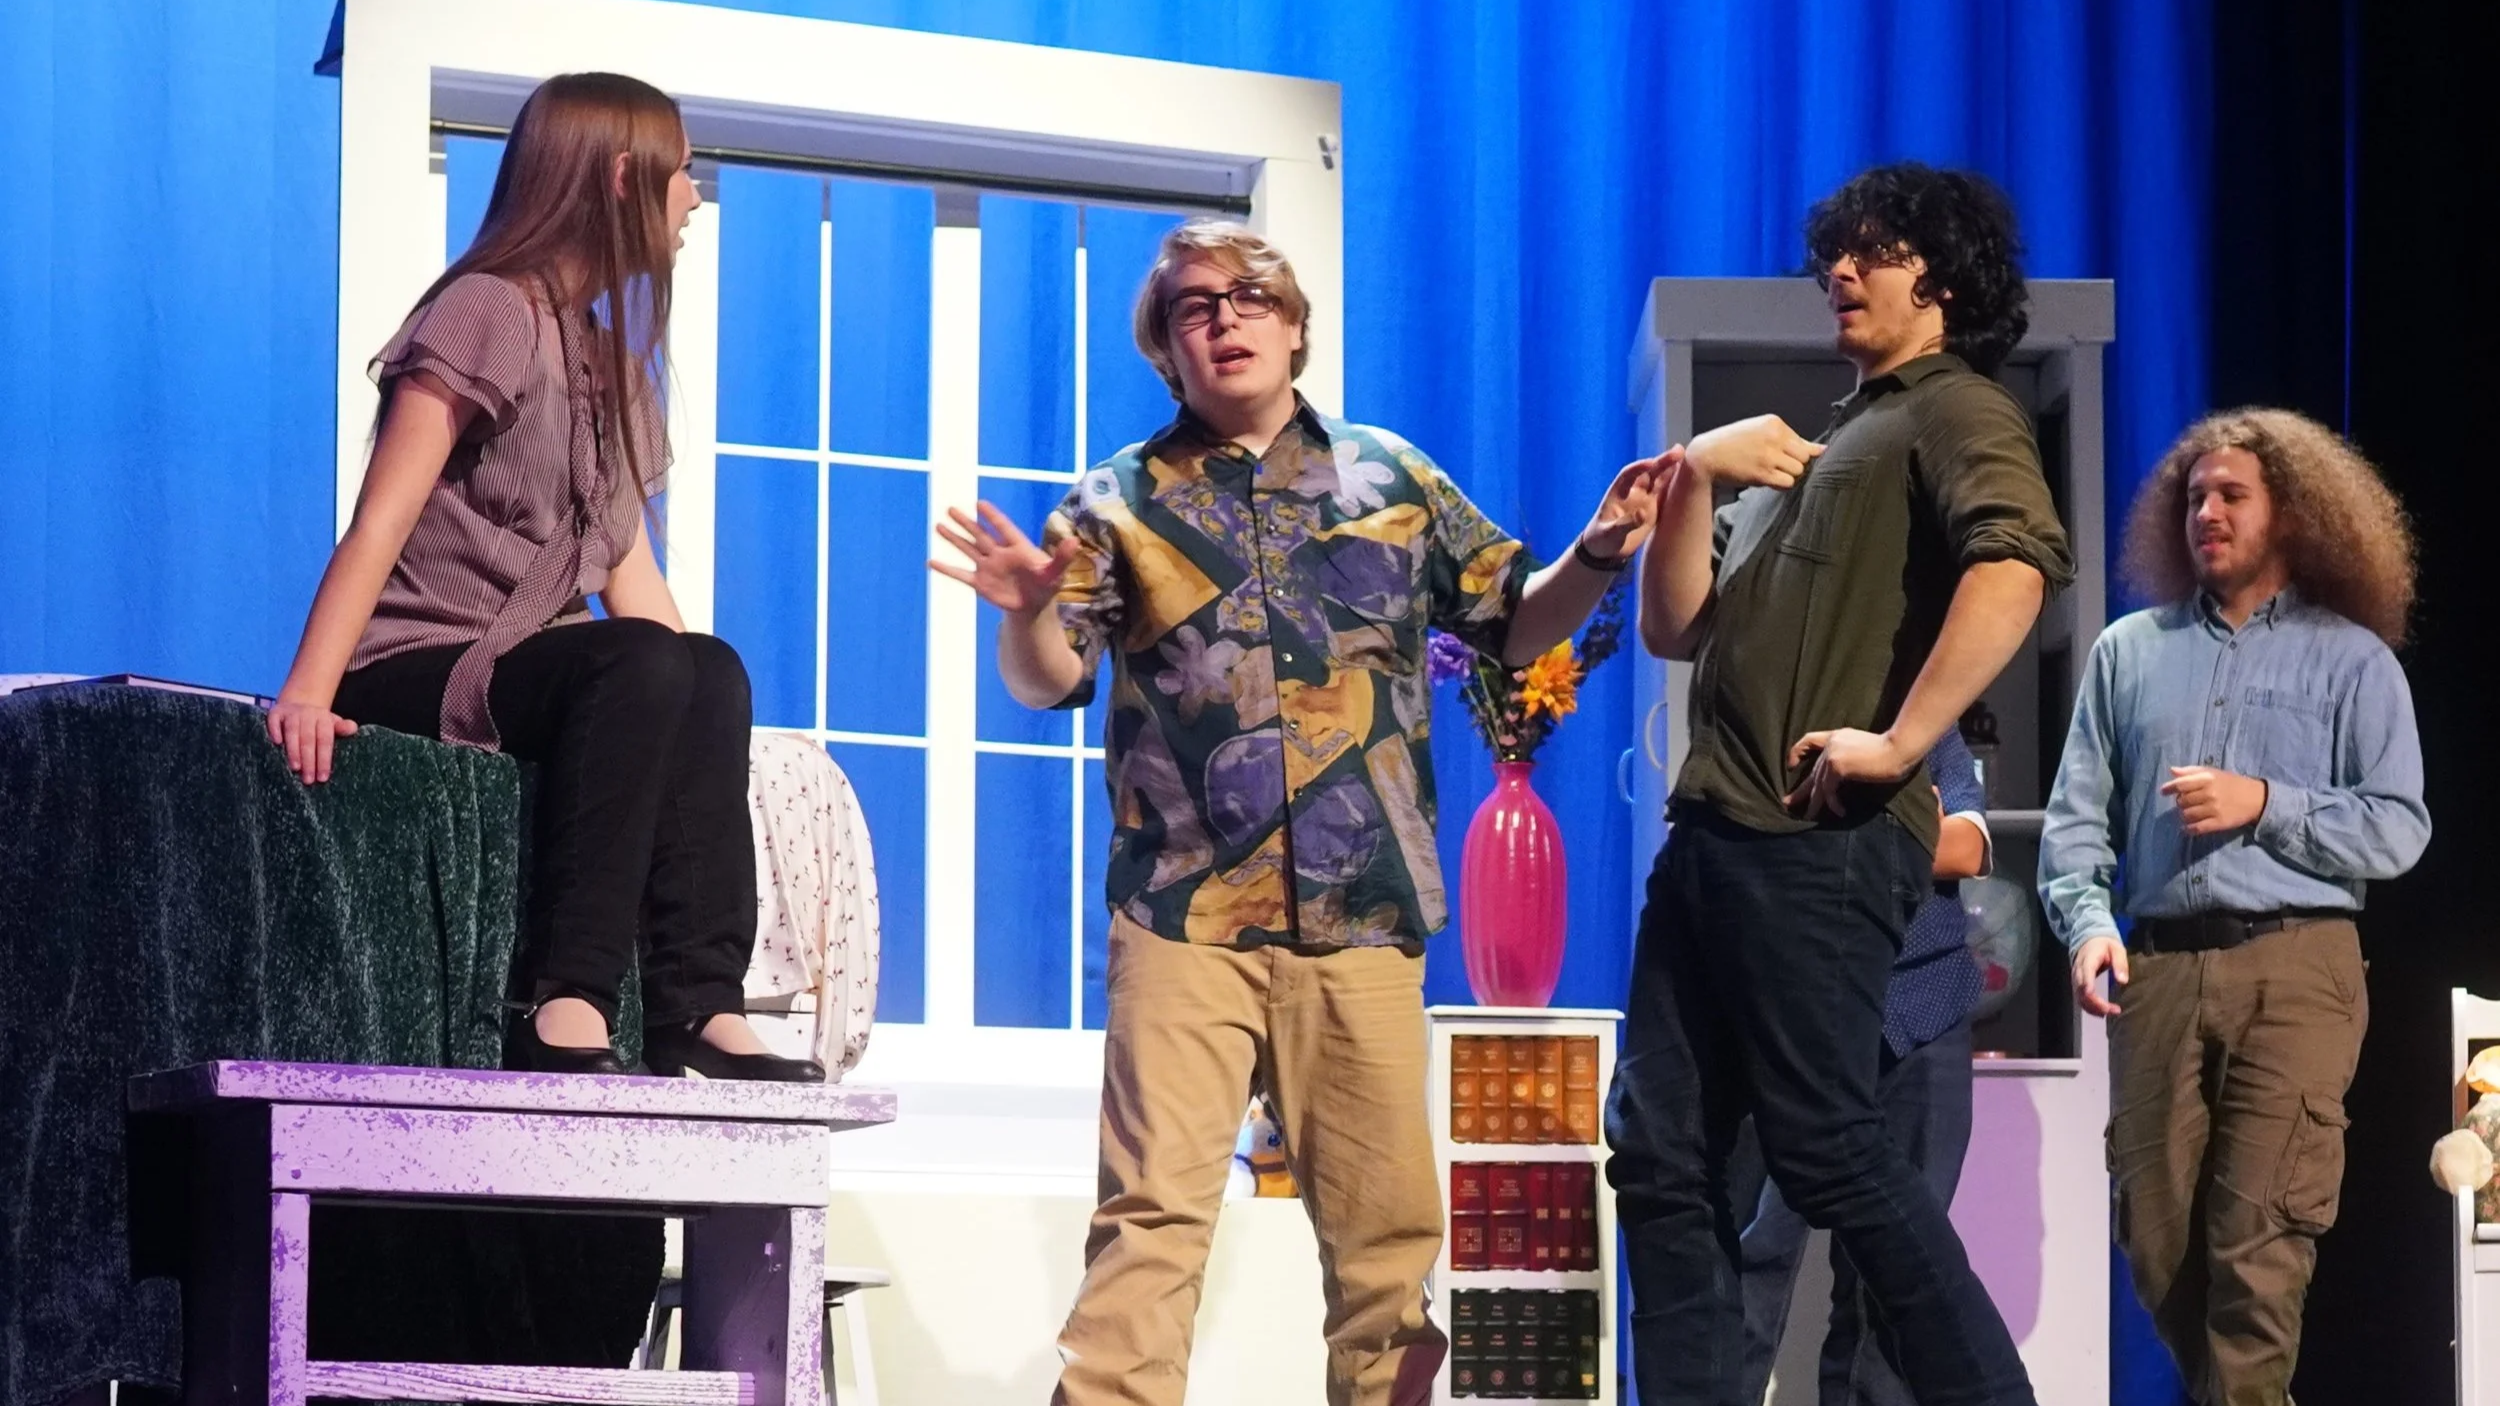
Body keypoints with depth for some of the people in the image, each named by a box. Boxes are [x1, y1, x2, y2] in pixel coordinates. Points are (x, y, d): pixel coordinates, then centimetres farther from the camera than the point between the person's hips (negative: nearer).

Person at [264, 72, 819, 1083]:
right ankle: (566, 1009, -39)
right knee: (642, 661, -32)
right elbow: (381, 521, -15)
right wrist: (309, 692, -27)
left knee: (712, 671, -20)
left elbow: (627, 569, 14)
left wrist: (706, 716, -1)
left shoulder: (613, 360, 21)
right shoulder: (492, 312, -7)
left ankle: (699, 1006, -28)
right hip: (413, 671, -7)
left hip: (528, 675, 8)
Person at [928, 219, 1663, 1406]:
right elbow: (1047, 683, 2)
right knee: (1155, 1210, -10)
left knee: (1385, 1220, 5)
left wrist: (1596, 559, -1)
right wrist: (1030, 613, -20)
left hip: (1363, 917, 2)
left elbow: (1513, 623, 18)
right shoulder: (1122, 499, 7)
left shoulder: (1392, 479, 12)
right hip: (1186, 914, -2)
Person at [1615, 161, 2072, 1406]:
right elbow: (1677, 630, 22)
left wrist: (1900, 741, -25)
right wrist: (1696, 478, 6)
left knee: (1826, 1149, -9)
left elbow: (2015, 564, -23)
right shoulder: (1820, 447, 26)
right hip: (1715, 831, 9)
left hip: (1818, 839, -9)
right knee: (1662, 1155, 4)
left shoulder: (1956, 413, -1)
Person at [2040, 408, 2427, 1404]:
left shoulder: (2352, 660, 8)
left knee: (2261, 1241, -12)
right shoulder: (2129, 652, 17)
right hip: (2158, 972, 3)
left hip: (2295, 969, -3)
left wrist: (2265, 804, -10)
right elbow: (2076, 815, 11)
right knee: (2157, 1235, 4)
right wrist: (2087, 922, -6)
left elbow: (2398, 831, 1)